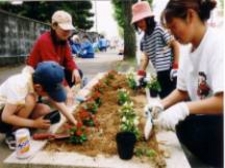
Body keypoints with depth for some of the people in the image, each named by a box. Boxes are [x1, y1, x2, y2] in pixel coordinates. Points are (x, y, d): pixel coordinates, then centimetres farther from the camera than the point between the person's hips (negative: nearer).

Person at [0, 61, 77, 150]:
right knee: (30, 100, -31)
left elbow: (60, 104, -10)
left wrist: (75, 123, -14)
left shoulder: (40, 83, -13)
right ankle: (13, 133, -13)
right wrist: (34, 123, -28)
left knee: (45, 110, -13)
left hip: (17, 111, 7)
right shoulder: (19, 85, -35)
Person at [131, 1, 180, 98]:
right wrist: (140, 74, 4)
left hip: (170, 71, -7)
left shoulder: (159, 28, -9)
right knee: (164, 98, 13)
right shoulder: (144, 39, 12)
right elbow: (145, 57, 14)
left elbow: (175, 44, -8)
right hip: (160, 74, 7)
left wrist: (176, 66, -12)